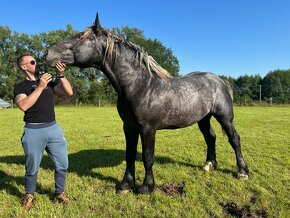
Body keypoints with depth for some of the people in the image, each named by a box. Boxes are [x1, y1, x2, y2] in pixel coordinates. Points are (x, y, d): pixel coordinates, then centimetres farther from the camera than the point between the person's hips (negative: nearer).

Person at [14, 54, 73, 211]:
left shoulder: (48, 82, 13)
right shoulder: (20, 86, 1)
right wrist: (40, 87, -19)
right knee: (32, 168, 10)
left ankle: (59, 192, 27)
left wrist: (61, 75, -6)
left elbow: (69, 93, 3)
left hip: (53, 128, 4)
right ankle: (29, 196, 33)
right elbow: (23, 106, -18)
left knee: (62, 165, 8)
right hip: (33, 131, -3)